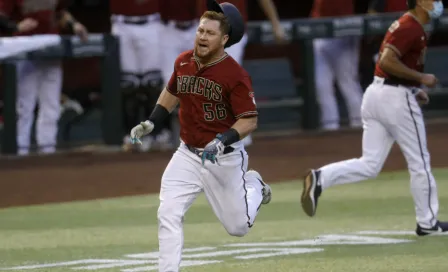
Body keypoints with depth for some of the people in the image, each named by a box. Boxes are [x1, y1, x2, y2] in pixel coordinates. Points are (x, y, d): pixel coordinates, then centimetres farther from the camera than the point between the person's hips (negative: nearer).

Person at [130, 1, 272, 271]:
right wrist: (151, 123, 7)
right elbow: (171, 92, 18)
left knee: (238, 227, 11)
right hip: (188, 155, 4)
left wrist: (223, 140, -33)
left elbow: (249, 120, -18)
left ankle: (252, 185, 42)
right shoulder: (183, 62, -3)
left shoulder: (235, 75, -20)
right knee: (168, 214, -14)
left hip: (225, 158, -4)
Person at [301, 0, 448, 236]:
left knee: (370, 165, 5)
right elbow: (387, 61, -24)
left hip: (375, 93, 9)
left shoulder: (404, 25, 18)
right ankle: (427, 223, 12)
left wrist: (413, 89, 17)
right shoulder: (411, 28, -14)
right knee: (419, 162, 4)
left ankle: (320, 178, -14)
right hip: (396, 98, -9)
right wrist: (420, 78, -18)